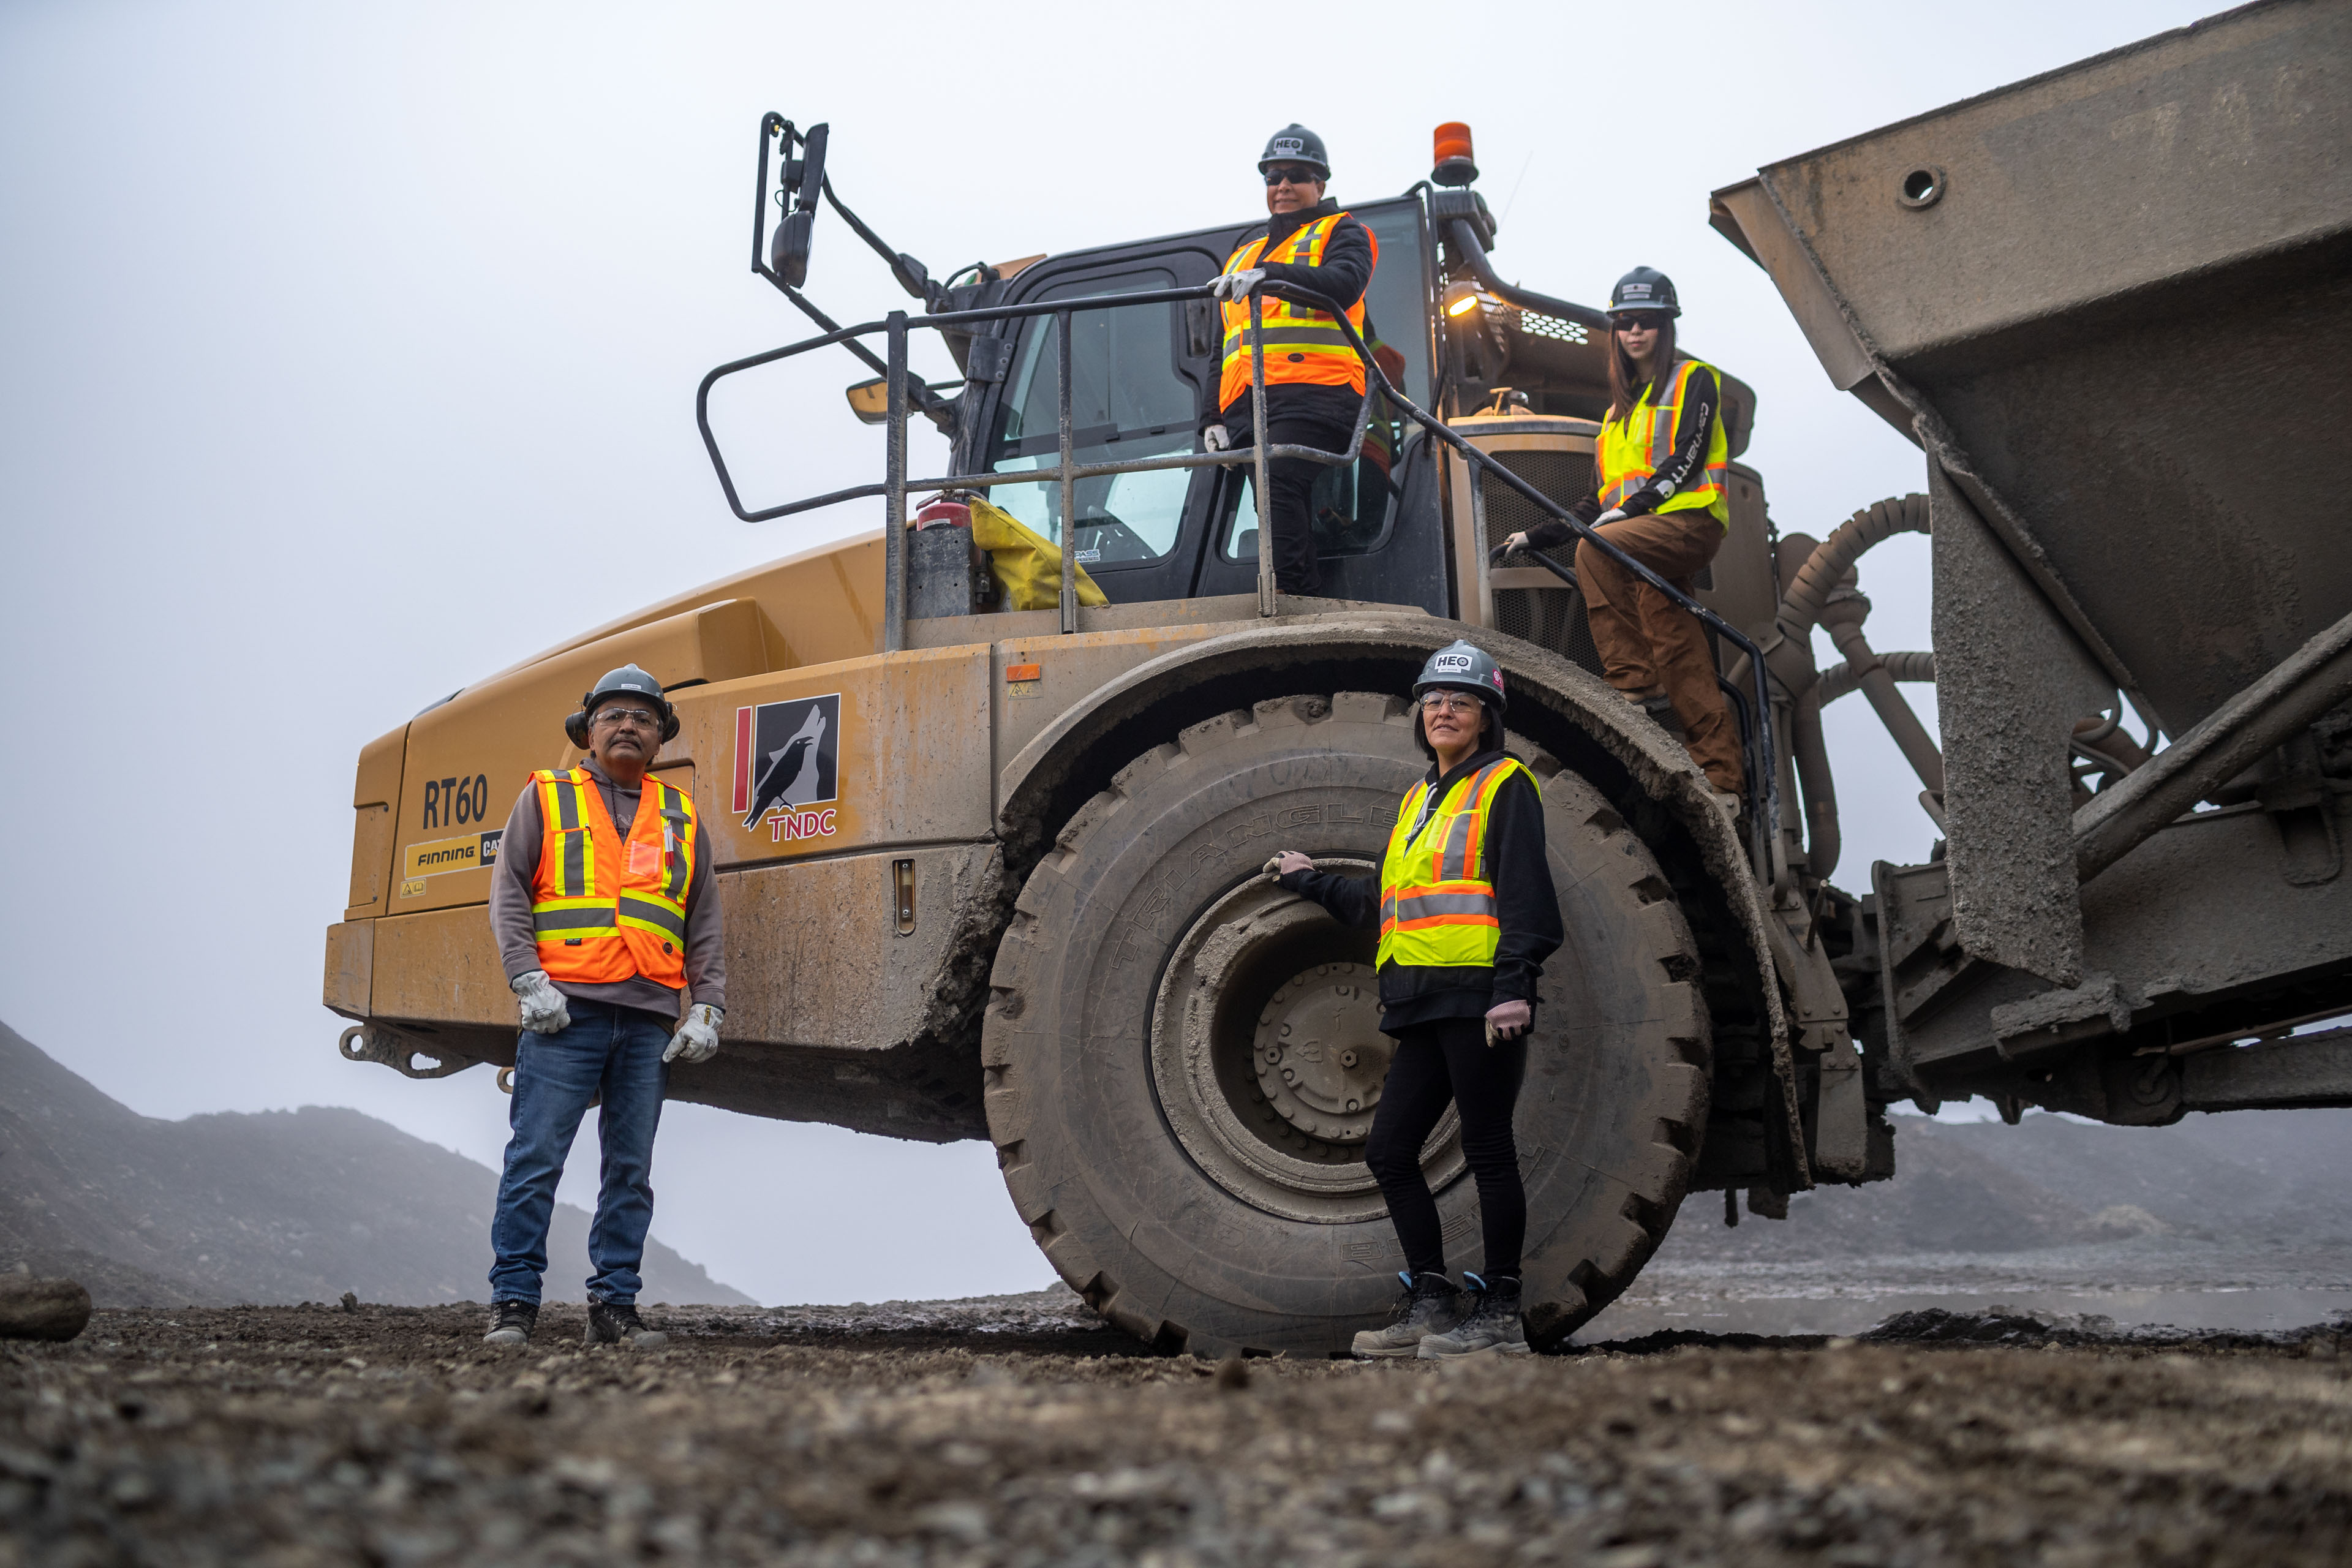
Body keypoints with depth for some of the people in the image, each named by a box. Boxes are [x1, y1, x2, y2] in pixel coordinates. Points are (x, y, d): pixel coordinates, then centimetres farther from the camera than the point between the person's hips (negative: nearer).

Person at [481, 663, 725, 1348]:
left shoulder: (682, 818, 18)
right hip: (566, 1010, -3)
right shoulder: (545, 798, 11)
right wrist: (529, 981, -9)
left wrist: (705, 1008, 5)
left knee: (631, 1168, 5)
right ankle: (513, 1301, 2)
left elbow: (705, 924, 15)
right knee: (536, 1160, -5)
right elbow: (508, 893, 3)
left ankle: (614, 1304, 11)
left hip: (652, 1019, 3)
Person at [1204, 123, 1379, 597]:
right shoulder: (1244, 252, 33)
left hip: (1312, 393, -6)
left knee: (1276, 483, -28)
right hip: (1244, 406, 6)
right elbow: (1225, 349, 29)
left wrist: (1270, 274, -24)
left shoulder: (1342, 233, 16)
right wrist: (1214, 418, 16)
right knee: (1282, 506, -4)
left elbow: (1344, 284, -9)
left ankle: (1290, 598, -34)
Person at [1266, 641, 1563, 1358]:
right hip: (1425, 1007, 9)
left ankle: (1499, 1313, 2)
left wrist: (1514, 984, -21)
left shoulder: (1504, 785, -1)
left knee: (1487, 1150, -4)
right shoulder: (1419, 800, 22)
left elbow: (1525, 893, -11)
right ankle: (1432, 1303, 15)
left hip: (1480, 1000, -8)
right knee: (1388, 1150, 7)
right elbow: (1385, 907, 28)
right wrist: (1312, 883, 36)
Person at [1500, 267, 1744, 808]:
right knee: (1681, 658, -4)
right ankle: (1721, 779, -7)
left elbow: (1686, 457, -9)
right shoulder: (1621, 409, 28)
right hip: (1645, 542, 7)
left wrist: (1633, 505, -20)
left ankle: (1633, 682, -31)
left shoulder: (1694, 380, 7)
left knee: (1596, 549, -32)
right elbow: (1601, 499, 26)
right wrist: (1537, 537, 18)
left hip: (1691, 519, -7)